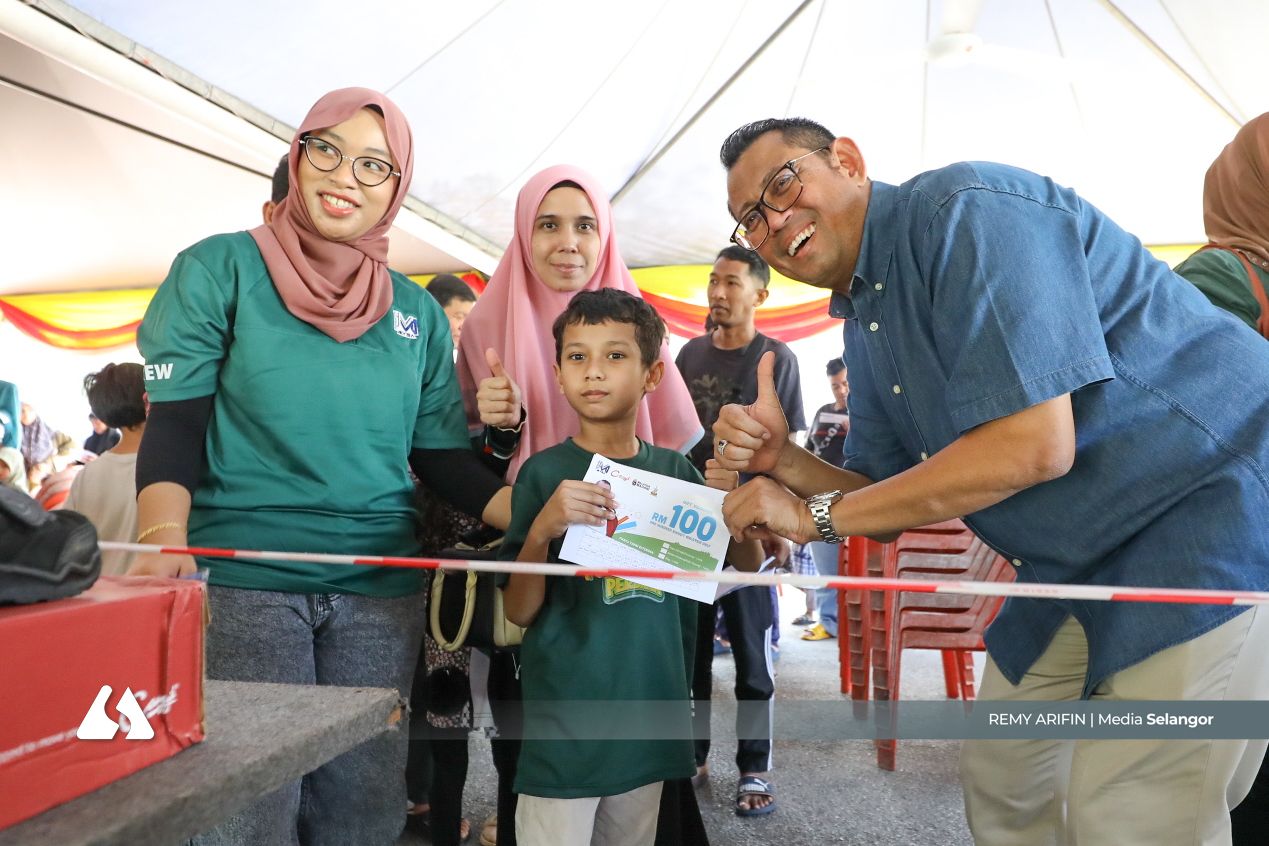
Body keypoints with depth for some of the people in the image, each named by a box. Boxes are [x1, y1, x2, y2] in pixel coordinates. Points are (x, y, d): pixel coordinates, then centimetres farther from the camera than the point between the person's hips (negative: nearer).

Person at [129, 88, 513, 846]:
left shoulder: (418, 313, 8)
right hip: (240, 582, -3)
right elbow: (174, 428, -4)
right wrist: (163, 540, -23)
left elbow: (442, 457, 6)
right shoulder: (220, 270, -1)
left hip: (381, 590, 3)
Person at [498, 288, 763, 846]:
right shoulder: (545, 472, -8)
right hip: (564, 724, -3)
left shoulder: (674, 471, 2)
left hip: (651, 714, 4)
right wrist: (542, 528, -25)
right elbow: (519, 611, -8)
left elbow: (746, 566, 6)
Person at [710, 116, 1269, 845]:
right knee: (1001, 784, 15)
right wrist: (781, 460, -10)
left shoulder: (965, 211, -20)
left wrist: (816, 516, -21)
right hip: (1077, 562, 9)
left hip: (1210, 505, -8)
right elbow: (892, 501, 9)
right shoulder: (863, 324, 7)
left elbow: (1035, 445, -29)